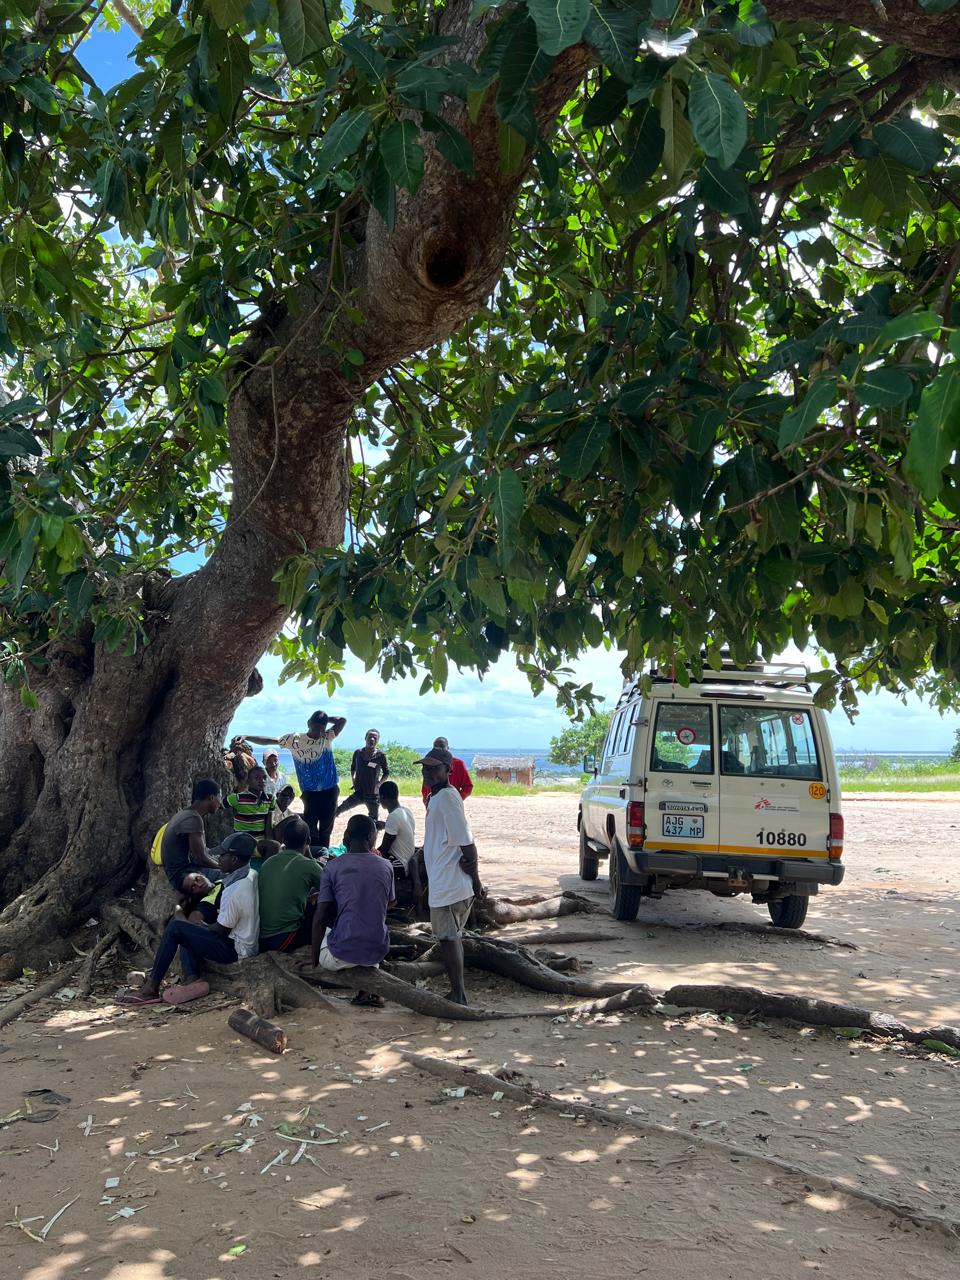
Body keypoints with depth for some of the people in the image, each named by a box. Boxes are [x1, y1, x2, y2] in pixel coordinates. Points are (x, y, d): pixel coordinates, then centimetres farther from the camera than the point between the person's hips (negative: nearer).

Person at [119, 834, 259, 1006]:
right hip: (250, 944, 10)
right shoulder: (252, 876, 2)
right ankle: (191, 979, -2)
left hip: (234, 951, -10)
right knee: (187, 932, 19)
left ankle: (151, 988, -7)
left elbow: (221, 930, -15)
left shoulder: (233, 893, -26)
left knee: (175, 927, -11)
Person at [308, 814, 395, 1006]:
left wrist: (314, 957, 4)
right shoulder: (385, 867, 4)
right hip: (377, 951, 2)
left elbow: (320, 917, -6)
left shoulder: (333, 866, -3)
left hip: (341, 954, -2)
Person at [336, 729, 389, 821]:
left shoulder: (380, 756, -8)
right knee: (337, 811, -12)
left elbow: (386, 773, 3)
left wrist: (378, 783, -8)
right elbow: (352, 768, 16)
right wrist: (353, 780, 4)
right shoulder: (358, 753, 0)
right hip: (358, 793, 2)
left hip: (373, 795, -2)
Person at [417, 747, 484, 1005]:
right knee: (452, 937, 17)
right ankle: (458, 993, 26)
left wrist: (476, 881, -14)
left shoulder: (446, 798, -19)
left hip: (448, 885, -10)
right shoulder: (438, 796, 13)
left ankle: (458, 996, 5)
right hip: (445, 883, 10)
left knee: (447, 938, -2)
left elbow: (466, 841, -20)